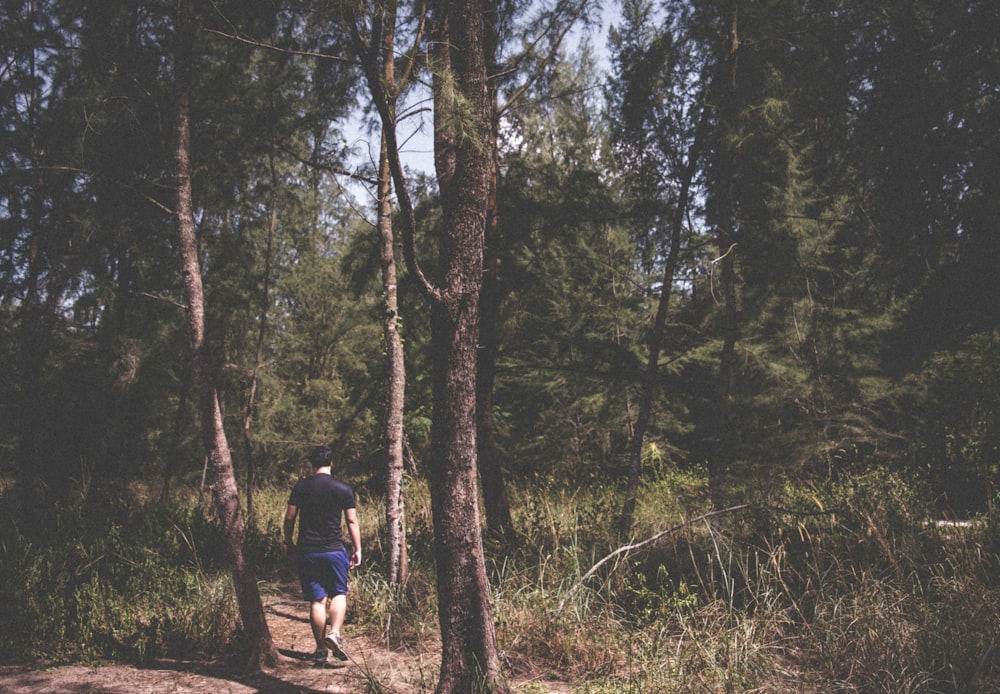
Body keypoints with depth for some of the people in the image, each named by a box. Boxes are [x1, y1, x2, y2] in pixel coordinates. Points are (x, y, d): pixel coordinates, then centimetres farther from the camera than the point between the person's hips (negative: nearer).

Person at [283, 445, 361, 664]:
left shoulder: (301, 486, 0)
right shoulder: (344, 488, -1)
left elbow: (289, 517, 2)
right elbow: (352, 521, 0)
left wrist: (288, 542, 16)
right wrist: (357, 549, 8)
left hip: (307, 551, 1)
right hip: (334, 550, -1)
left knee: (317, 600, 7)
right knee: (339, 594, 14)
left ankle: (321, 649, 13)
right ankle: (335, 633, -9)